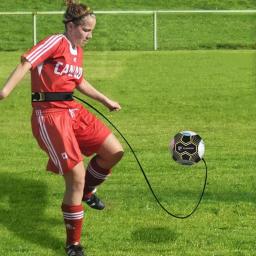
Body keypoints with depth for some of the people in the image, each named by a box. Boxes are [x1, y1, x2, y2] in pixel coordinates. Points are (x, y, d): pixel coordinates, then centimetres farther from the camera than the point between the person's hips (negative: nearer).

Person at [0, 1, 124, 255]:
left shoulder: (77, 51, 13)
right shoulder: (56, 42, -13)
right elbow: (26, 62, -25)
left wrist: (106, 100, 36)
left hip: (73, 110, 9)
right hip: (49, 115, -9)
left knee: (114, 151, 4)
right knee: (76, 178, -10)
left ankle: (86, 192, 32)